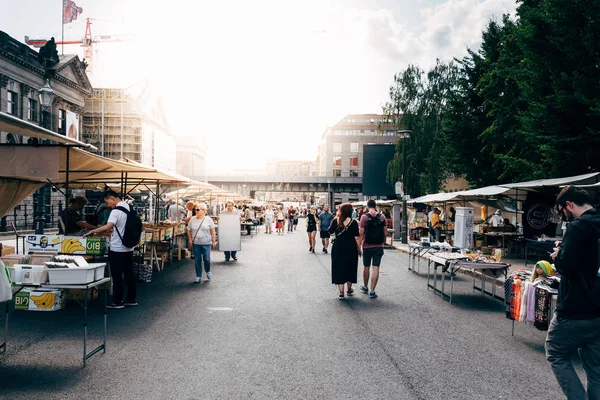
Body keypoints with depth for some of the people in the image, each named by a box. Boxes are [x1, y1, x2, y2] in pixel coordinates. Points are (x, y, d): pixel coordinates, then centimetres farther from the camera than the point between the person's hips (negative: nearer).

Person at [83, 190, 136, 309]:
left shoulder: (116, 211, -18)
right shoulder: (129, 208, 8)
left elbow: (108, 226, -32)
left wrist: (92, 231, -23)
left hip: (117, 249, -8)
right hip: (128, 248, 8)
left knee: (117, 276, 1)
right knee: (129, 274, 13)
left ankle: (117, 302, 7)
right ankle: (131, 299, 19)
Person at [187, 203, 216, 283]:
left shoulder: (208, 220, -2)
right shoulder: (192, 220, 6)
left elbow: (213, 231, 0)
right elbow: (188, 230, 14)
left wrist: (214, 241, -4)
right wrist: (190, 239, 4)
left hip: (206, 243, -2)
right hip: (195, 243, 3)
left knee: (206, 259, -2)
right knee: (197, 260, 4)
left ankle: (208, 271, 27)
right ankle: (198, 276, 14)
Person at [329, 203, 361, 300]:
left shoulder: (335, 221, -4)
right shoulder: (353, 222, -8)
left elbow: (330, 231, 11)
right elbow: (356, 237, -8)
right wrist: (359, 249, 3)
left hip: (338, 248, 0)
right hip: (351, 248, 0)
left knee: (339, 269, 6)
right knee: (350, 268, 17)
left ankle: (341, 293, 3)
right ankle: (349, 289, 32)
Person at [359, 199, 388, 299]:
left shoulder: (364, 217, -8)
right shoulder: (382, 217, 1)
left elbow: (361, 233, -10)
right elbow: (385, 232, 3)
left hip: (367, 246, -1)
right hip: (379, 246, 2)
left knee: (366, 267, 14)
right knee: (376, 268, 1)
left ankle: (365, 287, 31)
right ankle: (372, 291, -1)